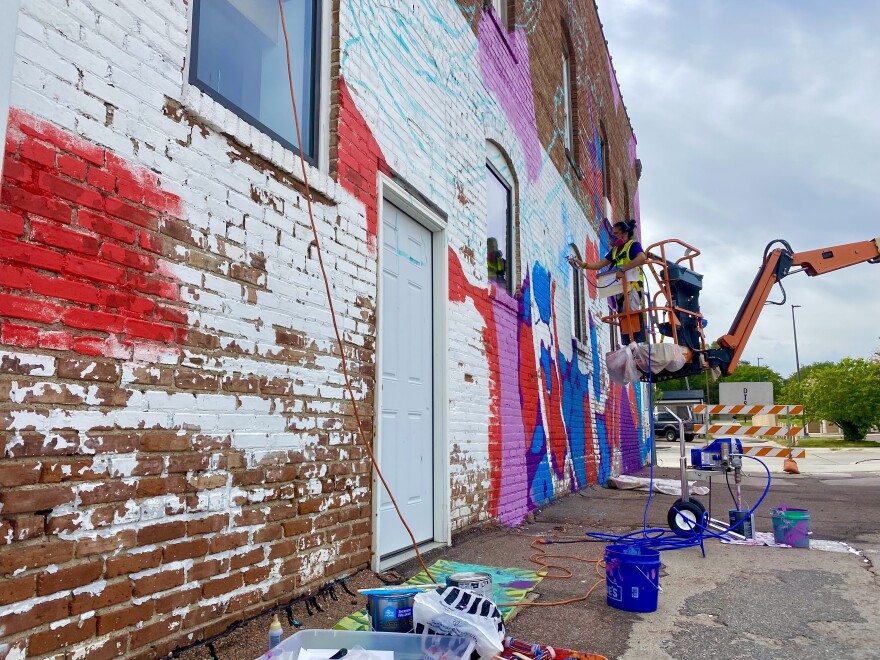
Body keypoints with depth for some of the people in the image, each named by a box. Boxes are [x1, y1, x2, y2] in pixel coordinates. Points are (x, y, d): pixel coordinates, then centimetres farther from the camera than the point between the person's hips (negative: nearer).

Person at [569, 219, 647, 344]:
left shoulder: (633, 245, 1)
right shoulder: (615, 250, 23)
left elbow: (642, 258, -21)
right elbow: (598, 265, 19)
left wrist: (622, 269, -27)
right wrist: (581, 264, 6)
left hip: (632, 286, -8)